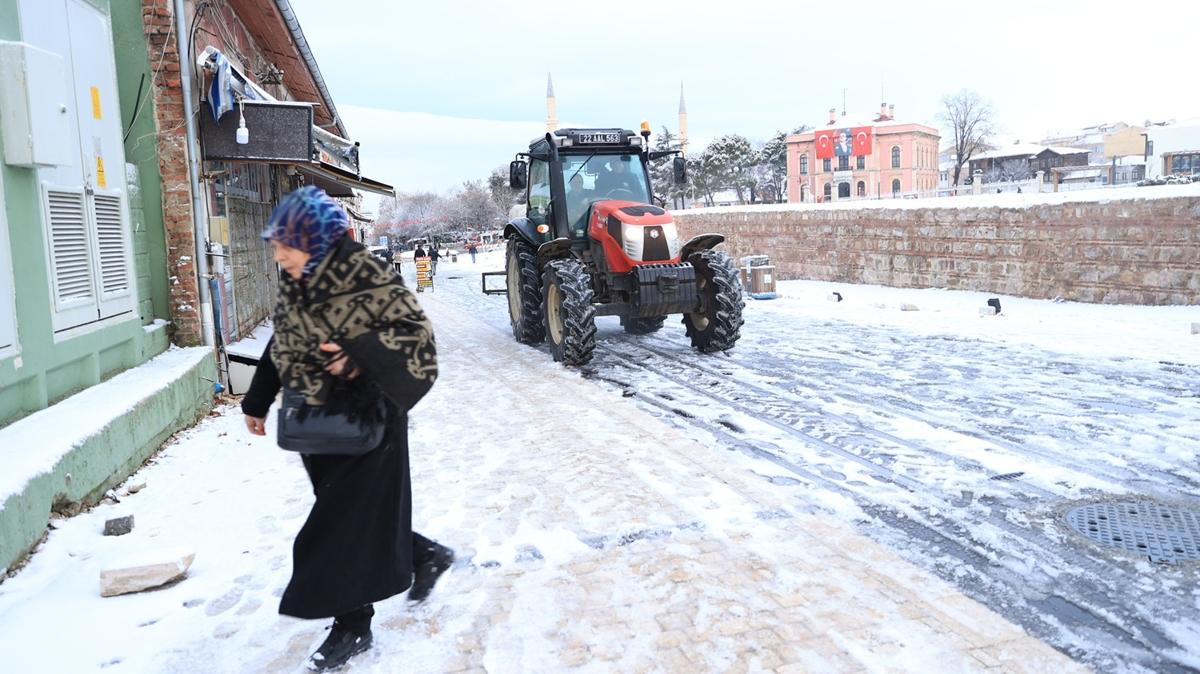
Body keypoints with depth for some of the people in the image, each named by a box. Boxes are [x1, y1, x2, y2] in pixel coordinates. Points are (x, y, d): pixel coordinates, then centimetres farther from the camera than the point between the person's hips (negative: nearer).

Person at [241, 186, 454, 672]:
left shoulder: (368, 278, -19)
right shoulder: (293, 283, 3)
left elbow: (416, 332, -18)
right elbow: (281, 347, 13)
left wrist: (360, 355, -30)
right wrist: (257, 403, 16)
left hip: (367, 422, -7)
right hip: (319, 422, 7)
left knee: (346, 524, 0)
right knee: (356, 515, 16)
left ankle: (351, 628, 18)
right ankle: (426, 556, 39)